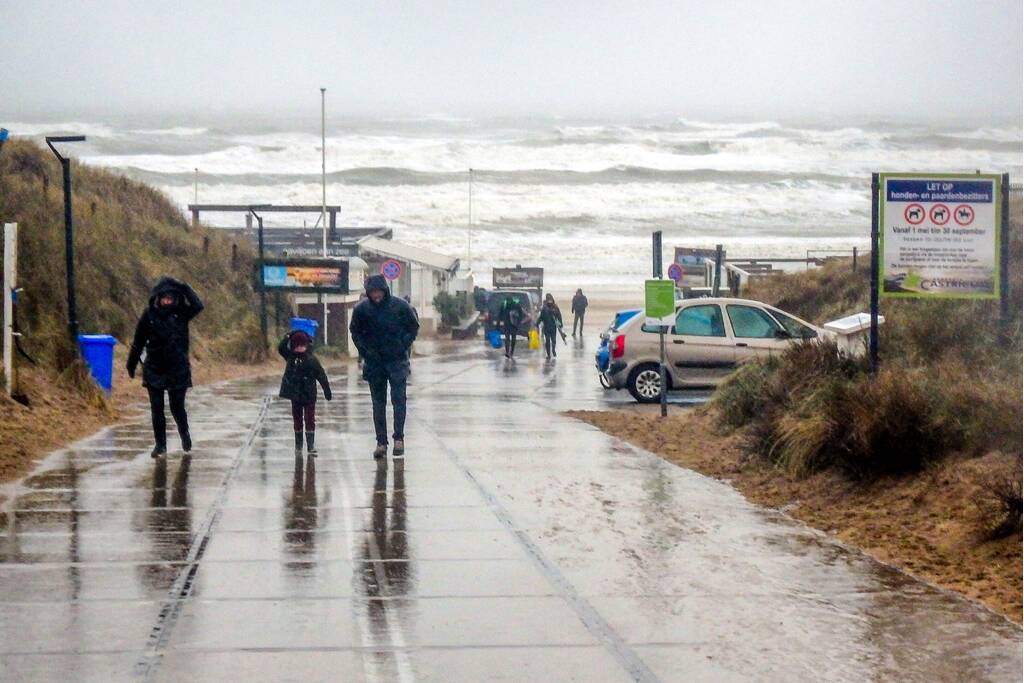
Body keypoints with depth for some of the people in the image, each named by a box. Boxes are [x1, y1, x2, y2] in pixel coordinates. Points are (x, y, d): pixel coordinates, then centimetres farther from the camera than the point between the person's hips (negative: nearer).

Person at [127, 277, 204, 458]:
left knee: (177, 407, 3)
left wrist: (183, 287, -23)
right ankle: (160, 444, 17)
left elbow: (198, 306, -23)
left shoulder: (181, 313, -4)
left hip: (178, 370, -1)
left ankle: (184, 433, 31)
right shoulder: (149, 315, -3)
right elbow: (138, 342, 5)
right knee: (157, 409, 4)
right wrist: (132, 364, 9)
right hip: (154, 369, 1)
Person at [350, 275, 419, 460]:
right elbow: (355, 331, 9)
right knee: (378, 403, 5)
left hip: (397, 360, -2)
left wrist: (403, 346, -6)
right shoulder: (361, 309, -6)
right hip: (374, 362, 2)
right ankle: (381, 442, 9)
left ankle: (399, 438, -2)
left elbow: (414, 327, 4)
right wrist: (365, 351, -2)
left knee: (399, 399, -7)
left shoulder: (400, 306, -9)